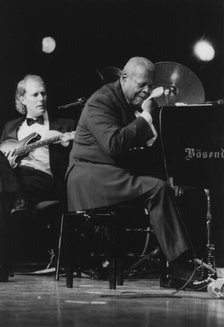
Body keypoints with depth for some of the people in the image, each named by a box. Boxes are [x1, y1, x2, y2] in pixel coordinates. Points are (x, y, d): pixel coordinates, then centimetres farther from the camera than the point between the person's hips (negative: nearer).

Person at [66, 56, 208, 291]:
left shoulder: (132, 104, 18)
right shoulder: (101, 101, -11)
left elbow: (141, 141, 21)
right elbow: (114, 145, -25)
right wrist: (145, 117, -17)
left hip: (114, 173, 9)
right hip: (90, 175, -9)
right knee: (158, 189, -29)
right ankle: (179, 268, -31)